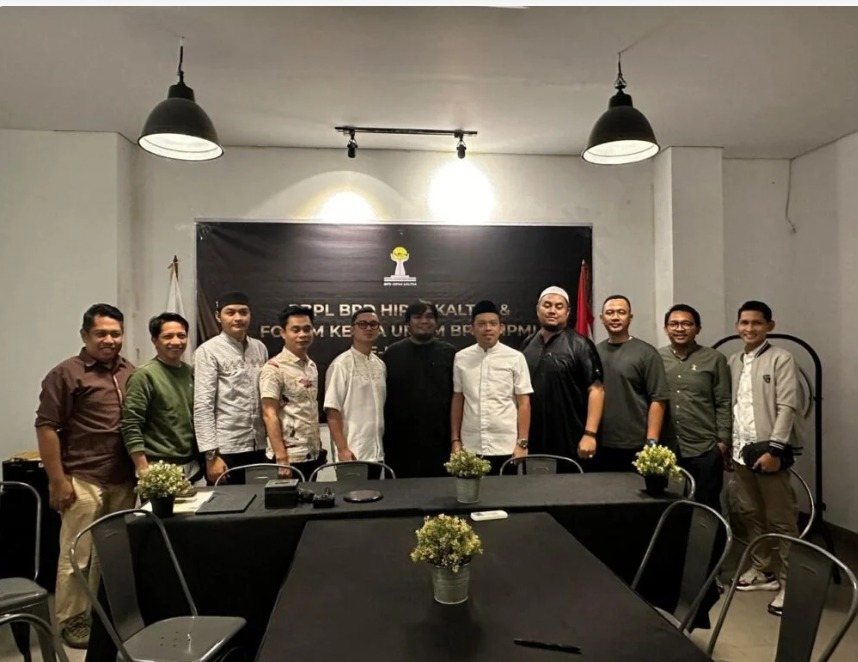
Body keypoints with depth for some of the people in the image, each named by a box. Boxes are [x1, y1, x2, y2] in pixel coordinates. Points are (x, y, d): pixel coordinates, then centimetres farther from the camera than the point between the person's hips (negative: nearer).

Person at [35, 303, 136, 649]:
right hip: (83, 480, -5)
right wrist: (57, 480, -12)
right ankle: (71, 621, 20)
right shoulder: (66, 374, -6)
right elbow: (46, 427, -8)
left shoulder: (131, 373, 9)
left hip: (123, 480, 5)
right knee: (77, 554, 4)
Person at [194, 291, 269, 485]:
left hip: (259, 447, 5)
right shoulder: (208, 351, -7)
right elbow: (203, 406, -12)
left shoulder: (260, 348, 8)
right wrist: (211, 455, -16)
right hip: (226, 450, -5)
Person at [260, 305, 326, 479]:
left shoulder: (311, 365, 10)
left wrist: (319, 447, 14)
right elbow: (269, 415, -15)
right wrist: (281, 458, -19)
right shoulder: (274, 368, -12)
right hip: (292, 456, -7)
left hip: (314, 453, 7)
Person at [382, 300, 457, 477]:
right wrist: (385, 436, 2)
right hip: (401, 442, 0)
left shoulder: (449, 353, 4)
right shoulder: (393, 353, 5)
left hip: (440, 441, 0)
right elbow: (382, 397, 5)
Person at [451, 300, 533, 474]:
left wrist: (522, 443, -5)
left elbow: (524, 403, -1)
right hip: (470, 447, 2)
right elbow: (457, 400, 10)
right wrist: (455, 440, 8)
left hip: (506, 447, -2)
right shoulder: (461, 358, 4)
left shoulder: (515, 358, -3)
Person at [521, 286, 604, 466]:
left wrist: (590, 434, -16)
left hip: (571, 441, -4)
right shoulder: (527, 345, 9)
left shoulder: (579, 345, -4)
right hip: (534, 440, 4)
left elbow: (596, 389, -9)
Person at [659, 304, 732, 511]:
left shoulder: (714, 359, 1)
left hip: (705, 449, -1)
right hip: (665, 449, 2)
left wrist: (723, 441, -4)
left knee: (707, 507, 9)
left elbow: (724, 404, 0)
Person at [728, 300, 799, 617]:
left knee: (781, 519, 1)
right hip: (740, 450, 6)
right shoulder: (733, 361, 12)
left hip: (767, 450, -6)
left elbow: (787, 407, -11)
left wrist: (775, 449, -17)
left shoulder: (781, 358, -4)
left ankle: (789, 580, 10)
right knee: (751, 514, 13)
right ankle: (762, 570, 26)